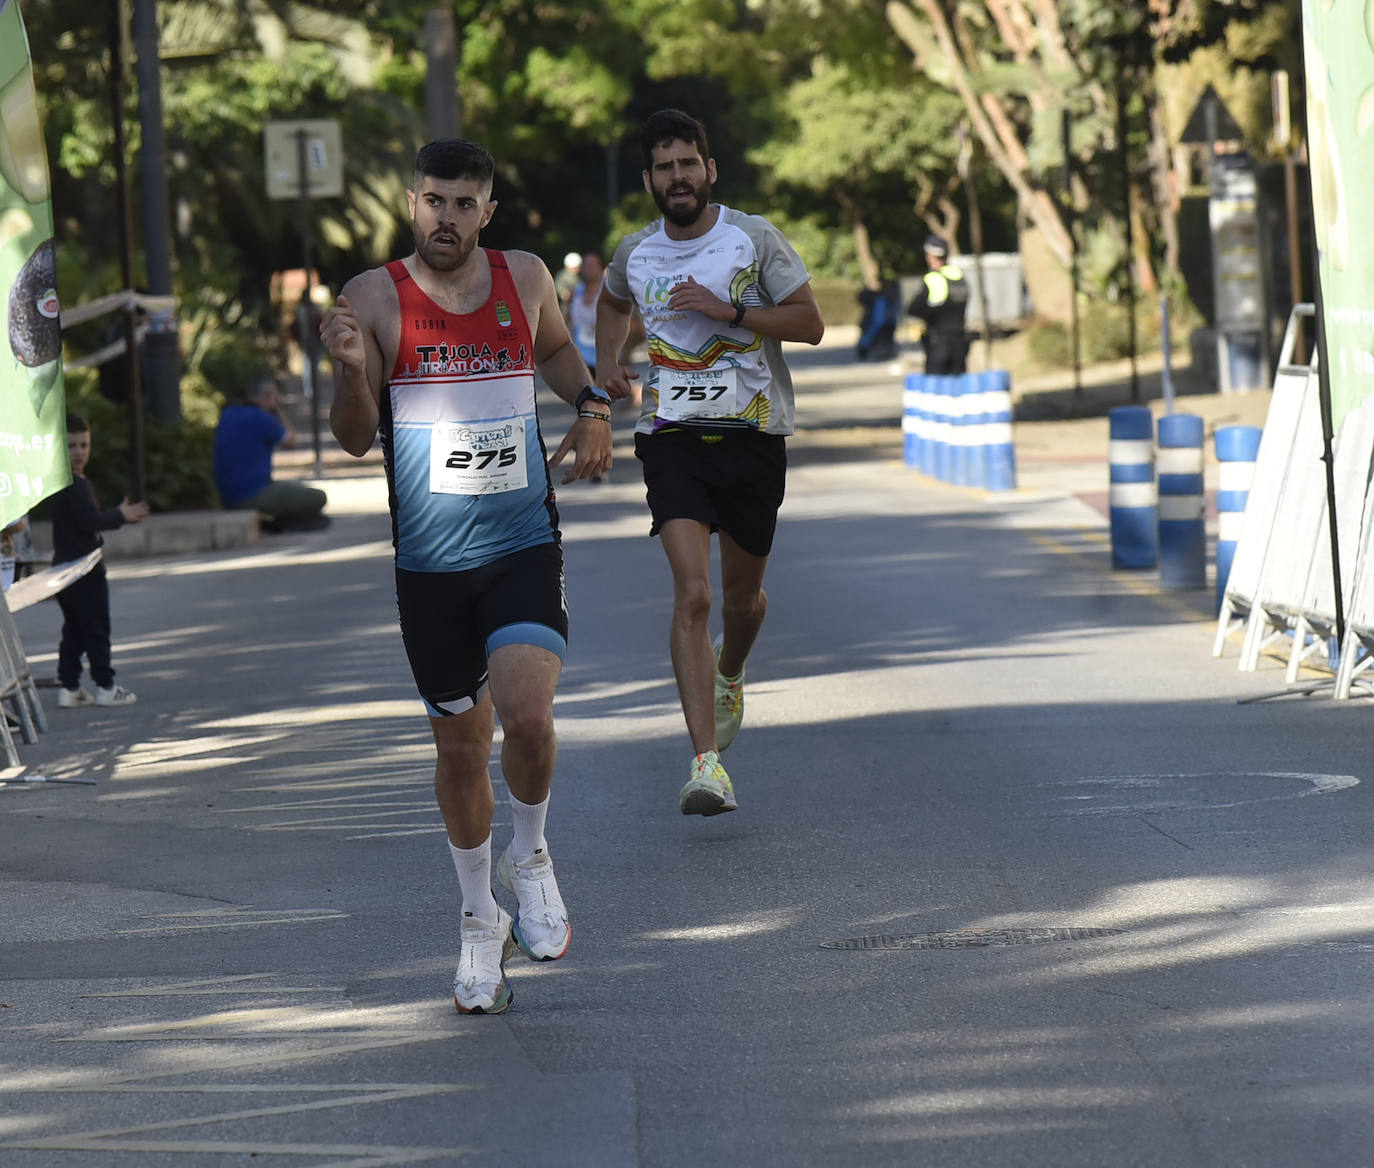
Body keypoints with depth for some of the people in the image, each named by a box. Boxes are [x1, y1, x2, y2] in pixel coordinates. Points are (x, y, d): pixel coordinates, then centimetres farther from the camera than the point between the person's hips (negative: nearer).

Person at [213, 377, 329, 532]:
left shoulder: (227, 415, 9)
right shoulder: (261, 418, -16)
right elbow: (291, 442, -1)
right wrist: (279, 411, 5)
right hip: (254, 498, -9)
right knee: (318, 498, 0)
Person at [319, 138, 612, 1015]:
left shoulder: (525, 279, 3)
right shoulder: (376, 298, -4)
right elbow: (354, 440, -8)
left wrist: (591, 405, 5)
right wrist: (350, 370, -27)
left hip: (524, 548, 0)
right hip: (429, 563, 0)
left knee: (526, 712, -22)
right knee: (461, 745, 9)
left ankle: (531, 859, 7)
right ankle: (481, 921, 29)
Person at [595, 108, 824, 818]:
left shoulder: (754, 239, -4)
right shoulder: (635, 253, 5)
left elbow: (810, 322, -7)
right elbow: (613, 302, 29)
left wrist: (728, 310, -17)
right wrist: (606, 363, 12)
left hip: (752, 435, 0)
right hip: (672, 439, 0)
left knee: (742, 594, 15)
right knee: (692, 594, -17)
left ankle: (728, 674, 52)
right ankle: (706, 763, -24)